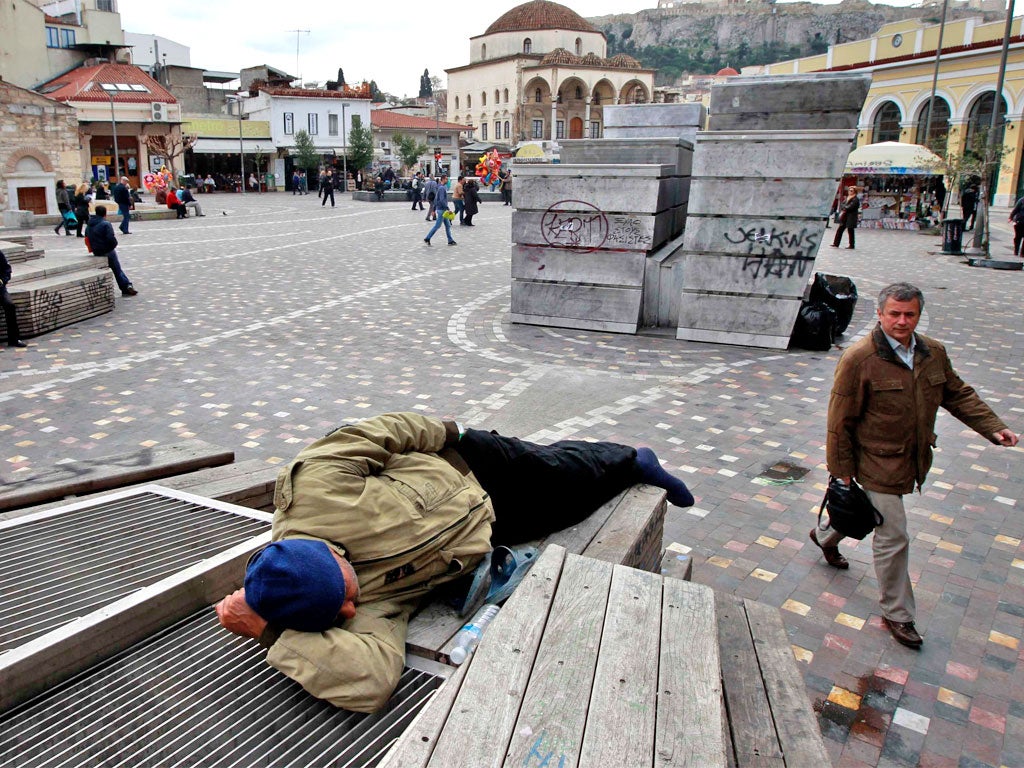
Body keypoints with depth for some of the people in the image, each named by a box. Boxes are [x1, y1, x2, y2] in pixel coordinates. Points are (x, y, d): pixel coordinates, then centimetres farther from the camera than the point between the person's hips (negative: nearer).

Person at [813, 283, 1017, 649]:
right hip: (878, 464, -7)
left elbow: (958, 394, 14)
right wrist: (841, 470, -13)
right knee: (893, 539, -1)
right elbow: (841, 420, -16)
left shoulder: (934, 353, 0)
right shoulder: (858, 359, -20)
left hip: (912, 461, 7)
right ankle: (897, 614, 18)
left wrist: (993, 427, 2)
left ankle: (825, 537, 57)